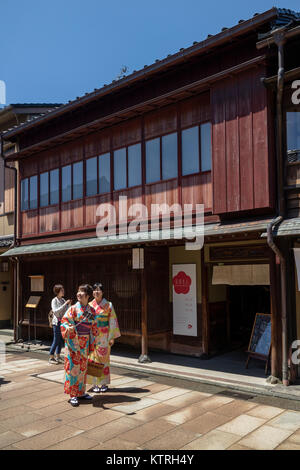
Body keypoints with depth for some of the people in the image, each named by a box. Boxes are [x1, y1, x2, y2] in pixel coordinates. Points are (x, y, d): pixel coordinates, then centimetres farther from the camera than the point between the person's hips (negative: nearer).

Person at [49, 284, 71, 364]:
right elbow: (55, 311, -21)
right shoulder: (54, 300, -9)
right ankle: (51, 358, 7)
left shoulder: (63, 300, 10)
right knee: (56, 340, -3)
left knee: (61, 340, 10)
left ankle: (58, 357, 20)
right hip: (57, 322, -7)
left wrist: (68, 304, -2)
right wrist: (65, 304, -23)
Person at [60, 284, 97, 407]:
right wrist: (68, 328, -31)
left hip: (85, 342, 5)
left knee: (83, 367, 12)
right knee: (73, 367, -2)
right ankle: (73, 395, 6)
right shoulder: (73, 308, -7)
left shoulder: (91, 310, 5)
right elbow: (64, 321, -10)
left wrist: (92, 342, 13)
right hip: (74, 342, -4)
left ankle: (81, 392, 24)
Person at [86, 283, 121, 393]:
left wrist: (112, 337, -7)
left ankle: (104, 383, 15)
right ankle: (95, 384, 13)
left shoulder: (108, 305, 0)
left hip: (104, 336, -1)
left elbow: (112, 321, -2)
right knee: (93, 358, 2)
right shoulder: (90, 305, 5)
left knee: (104, 358, 3)